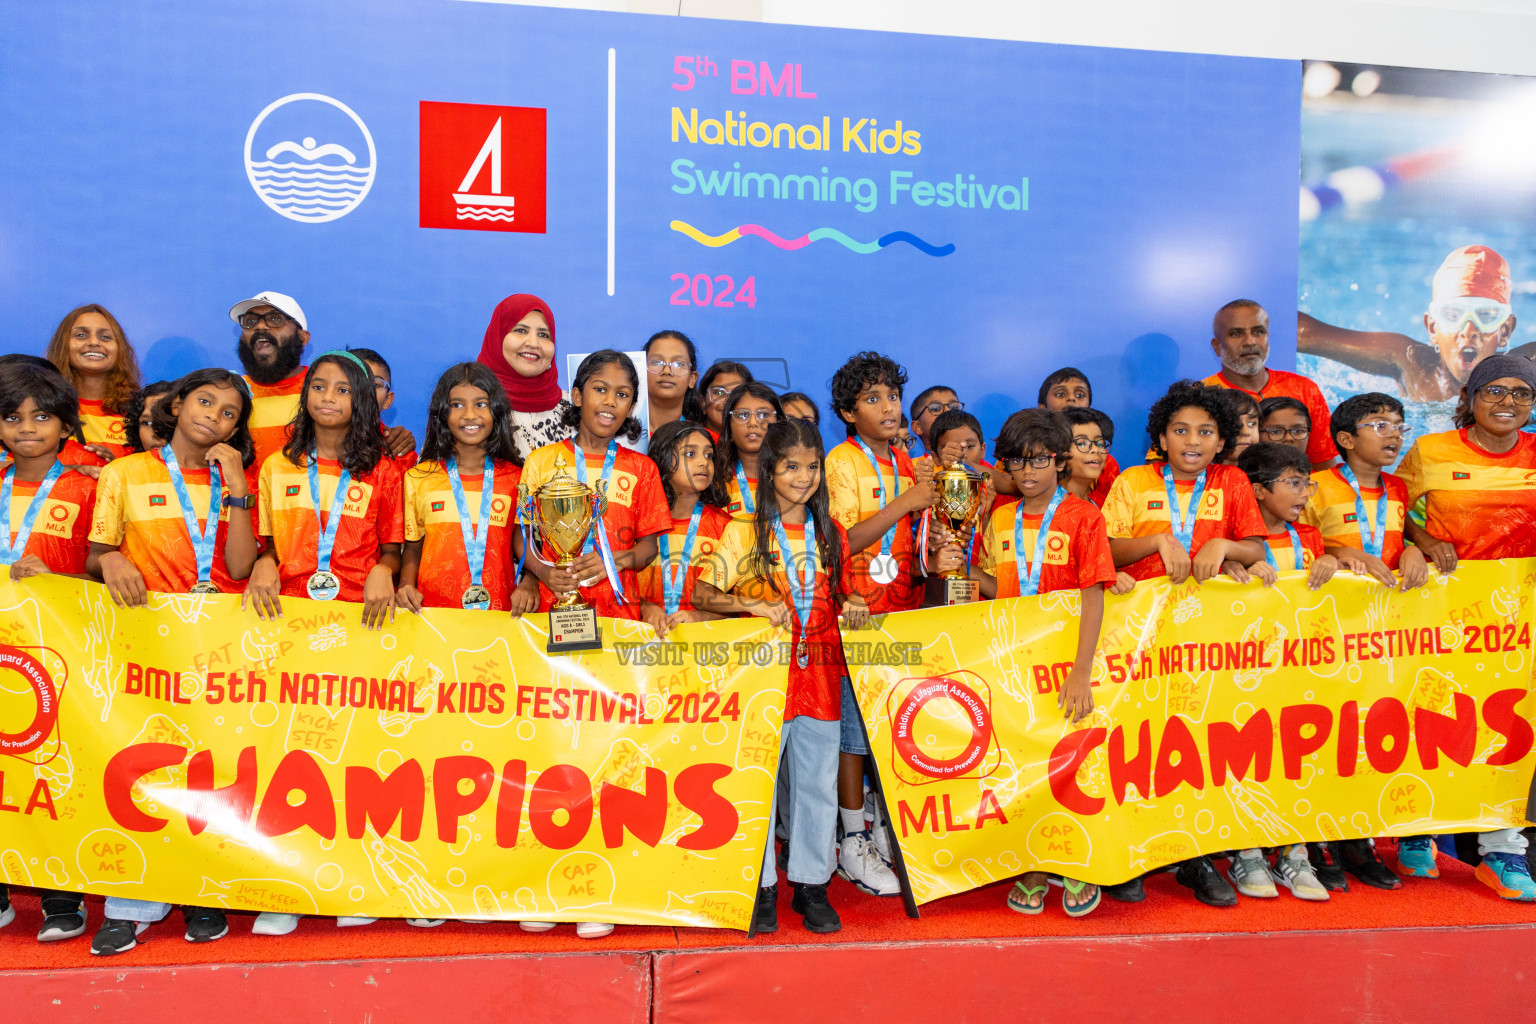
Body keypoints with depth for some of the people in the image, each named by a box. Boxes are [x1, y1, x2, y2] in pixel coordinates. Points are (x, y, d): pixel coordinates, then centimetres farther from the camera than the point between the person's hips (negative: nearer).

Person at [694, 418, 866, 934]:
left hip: (820, 675, 3)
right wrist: (752, 605, -19)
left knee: (817, 784, 10)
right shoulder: (744, 532, -2)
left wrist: (854, 605, -3)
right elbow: (701, 591, -5)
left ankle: (811, 885, 25)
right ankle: (761, 886, 21)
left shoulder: (831, 532, 9)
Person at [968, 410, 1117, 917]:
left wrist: (1081, 671, -21)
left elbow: (1093, 595, -14)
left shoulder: (1083, 516, -7)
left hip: (1064, 663, -3)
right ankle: (1031, 872, 22)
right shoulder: (999, 519, 7)